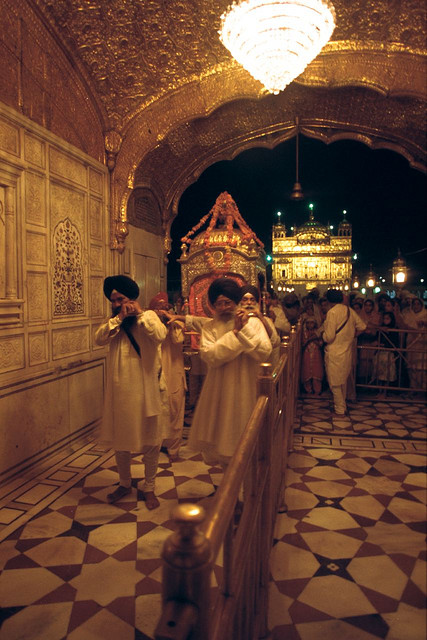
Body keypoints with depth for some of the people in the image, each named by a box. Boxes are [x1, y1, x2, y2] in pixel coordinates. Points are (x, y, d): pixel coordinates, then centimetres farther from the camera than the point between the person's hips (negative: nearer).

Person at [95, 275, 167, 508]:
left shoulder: (149, 316, 0)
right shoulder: (112, 321, 8)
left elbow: (160, 336, -21)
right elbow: (99, 339, -11)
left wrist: (139, 314, -15)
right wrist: (119, 318, -15)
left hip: (145, 389, -3)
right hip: (120, 389, 3)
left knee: (150, 441, 7)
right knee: (120, 439, 16)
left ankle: (149, 488, 26)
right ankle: (124, 483, 36)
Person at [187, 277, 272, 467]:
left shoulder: (253, 323, 0)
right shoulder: (209, 327, 3)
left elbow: (264, 353, -14)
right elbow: (209, 356, -15)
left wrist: (245, 329, -17)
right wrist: (235, 332, -14)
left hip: (245, 391, -1)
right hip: (218, 392, 1)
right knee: (220, 436, 10)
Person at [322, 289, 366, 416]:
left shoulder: (332, 312, -17)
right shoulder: (349, 310, 4)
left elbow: (329, 336, -19)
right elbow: (362, 326, 9)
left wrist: (323, 336, 2)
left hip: (335, 352, -7)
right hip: (347, 350, 7)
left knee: (335, 382, 5)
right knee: (343, 380, 21)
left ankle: (340, 409, 13)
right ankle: (342, 404, 34)